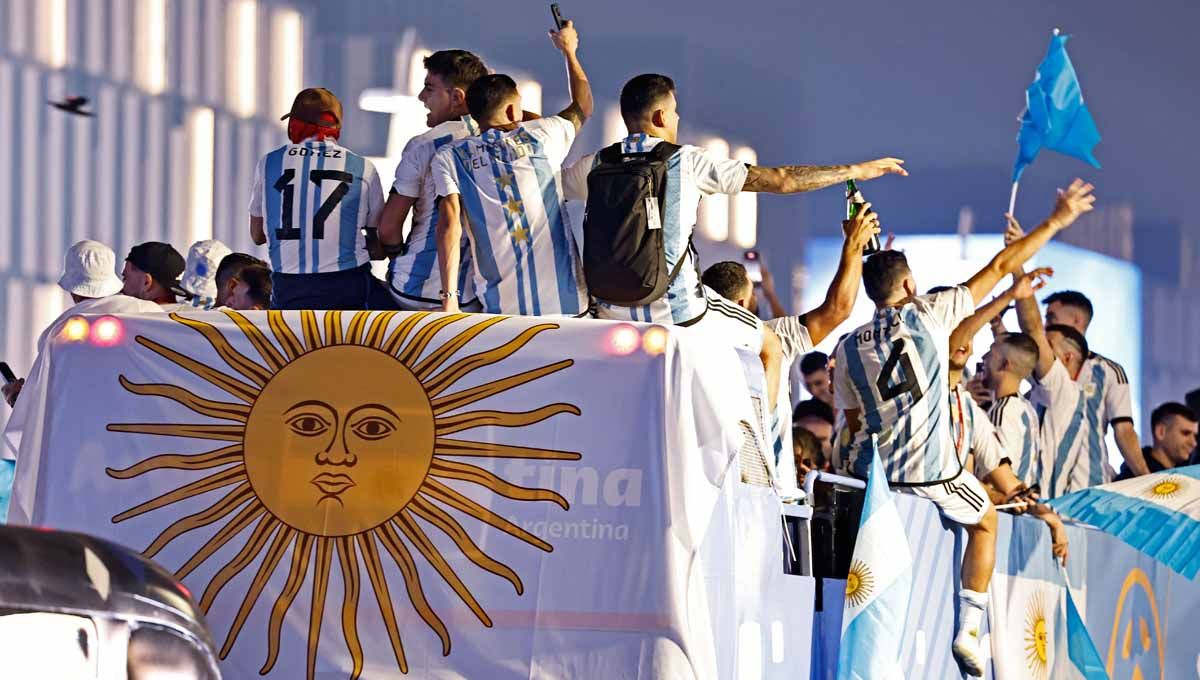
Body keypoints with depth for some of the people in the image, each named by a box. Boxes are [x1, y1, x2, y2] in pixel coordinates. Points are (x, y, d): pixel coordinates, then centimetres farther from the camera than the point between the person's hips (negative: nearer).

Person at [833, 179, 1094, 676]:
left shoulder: (848, 348, 6)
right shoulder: (928, 314, -1)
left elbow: (853, 425, 10)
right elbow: (998, 269, 5)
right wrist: (1056, 222, 13)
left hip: (872, 471, 2)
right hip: (934, 474, -2)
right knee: (985, 521, 25)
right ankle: (969, 628, 12)